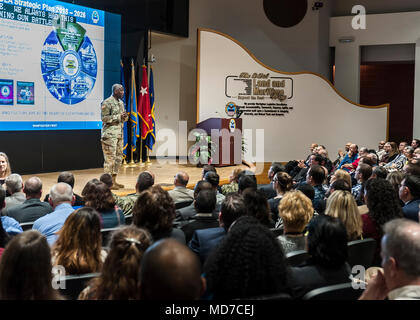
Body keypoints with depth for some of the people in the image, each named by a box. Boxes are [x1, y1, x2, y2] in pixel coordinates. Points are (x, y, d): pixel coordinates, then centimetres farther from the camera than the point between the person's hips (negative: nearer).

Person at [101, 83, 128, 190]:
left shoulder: (121, 102, 15)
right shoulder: (107, 103, -11)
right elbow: (104, 118, -16)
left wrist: (125, 117, -2)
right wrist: (119, 117, -20)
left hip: (119, 133, 9)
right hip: (109, 134, -9)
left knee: (118, 158, 10)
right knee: (110, 158, -7)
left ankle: (114, 181, 18)